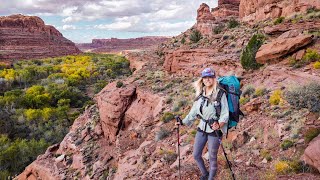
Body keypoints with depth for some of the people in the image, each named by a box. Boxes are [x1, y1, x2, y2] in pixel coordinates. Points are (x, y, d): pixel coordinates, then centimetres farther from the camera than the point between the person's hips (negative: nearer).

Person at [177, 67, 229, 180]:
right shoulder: (200, 94, 4)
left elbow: (225, 114, -15)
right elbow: (194, 111, 13)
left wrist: (219, 125, -32)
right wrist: (183, 122, 13)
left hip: (214, 131, -5)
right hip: (202, 129, 6)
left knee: (212, 158, 7)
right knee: (196, 155, 15)